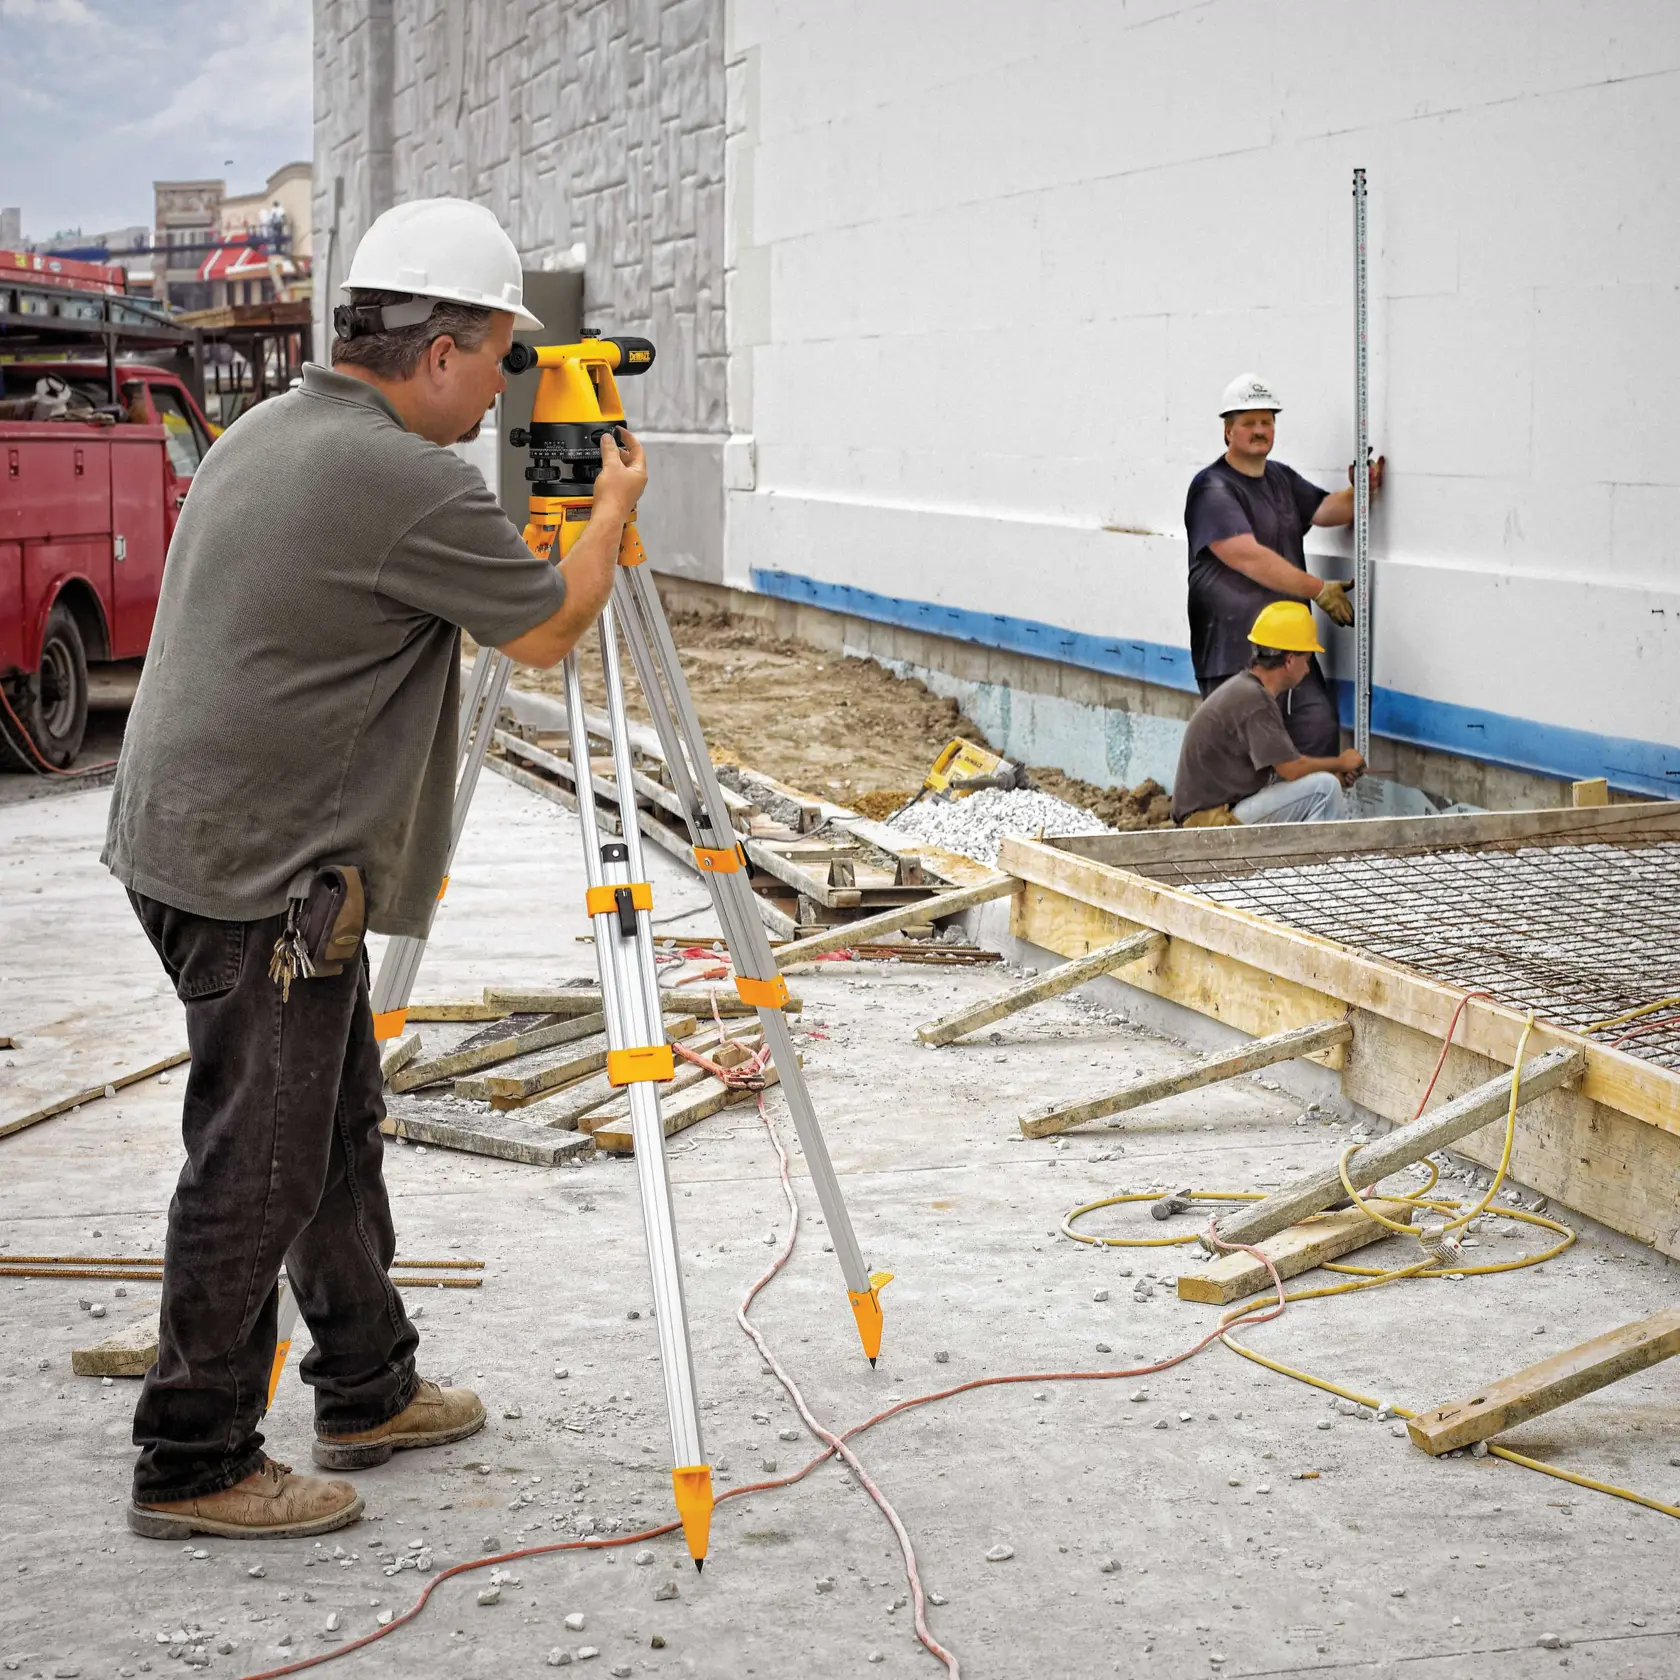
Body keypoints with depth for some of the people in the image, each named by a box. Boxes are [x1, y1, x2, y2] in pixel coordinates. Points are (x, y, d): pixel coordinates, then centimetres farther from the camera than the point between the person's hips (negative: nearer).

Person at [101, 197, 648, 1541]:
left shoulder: (262, 435, 11)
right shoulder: (413, 486, -19)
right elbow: (548, 630, -6)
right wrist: (614, 511, 11)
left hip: (193, 844, 10)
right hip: (260, 876, -10)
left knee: (336, 1125, 19)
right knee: (256, 1168, -1)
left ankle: (370, 1391, 30)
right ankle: (193, 1466, 9)